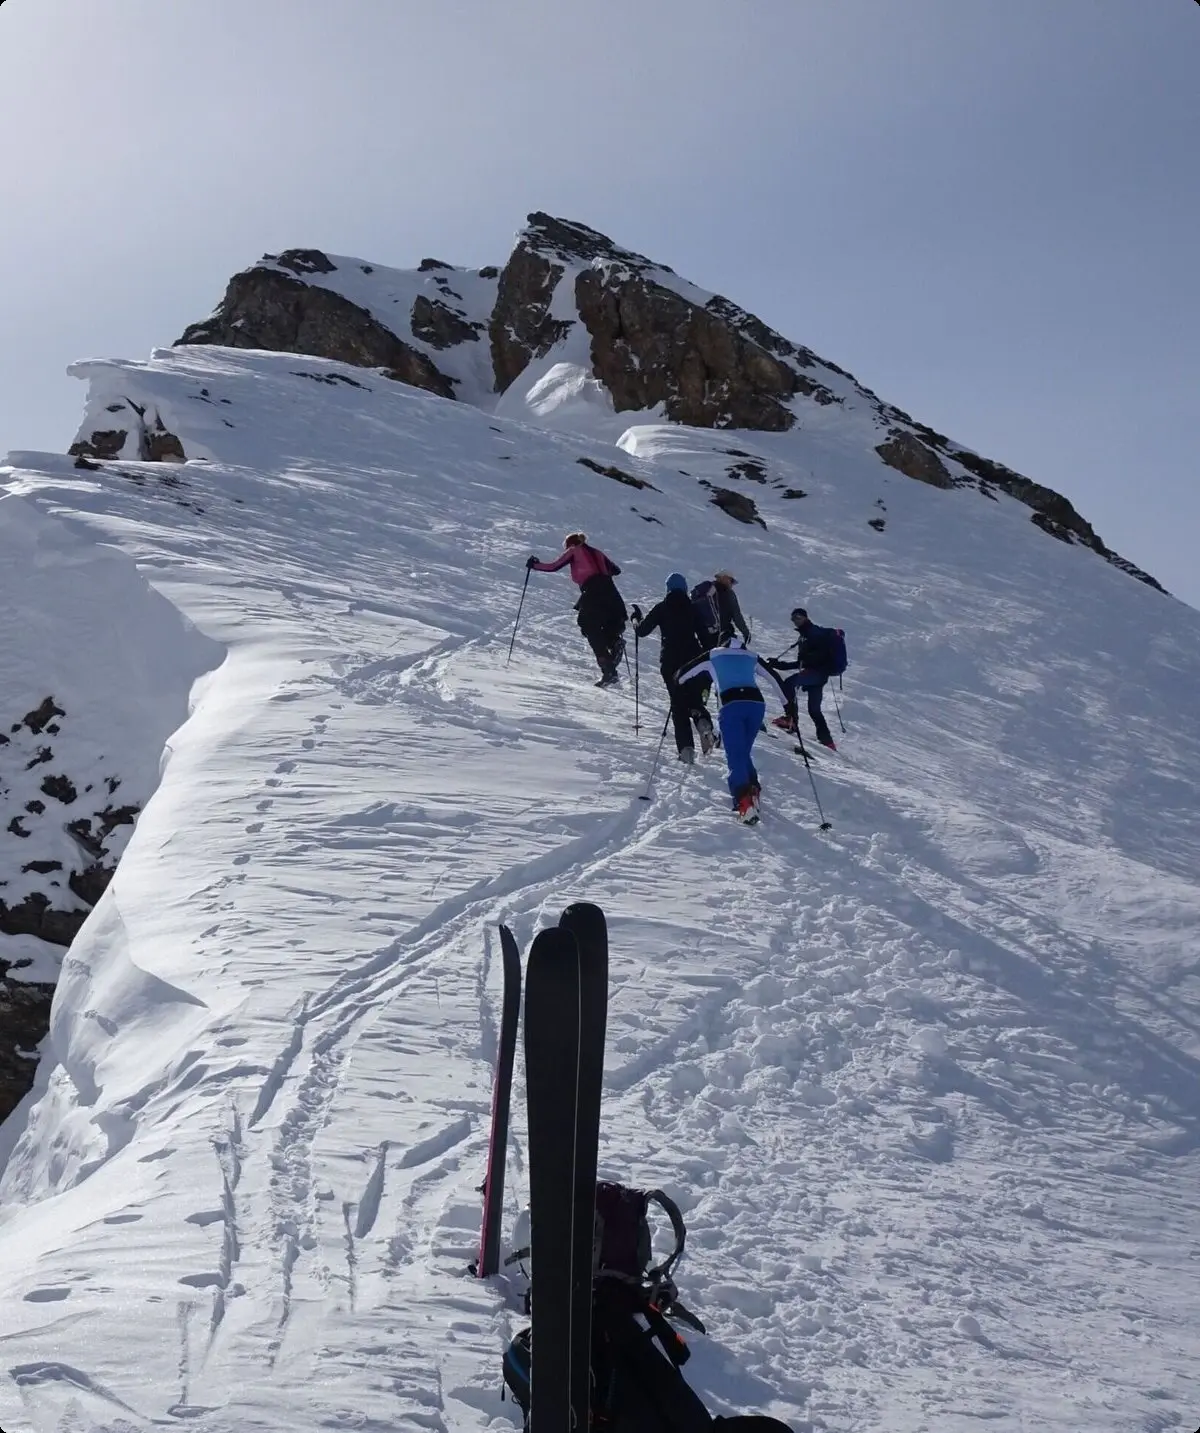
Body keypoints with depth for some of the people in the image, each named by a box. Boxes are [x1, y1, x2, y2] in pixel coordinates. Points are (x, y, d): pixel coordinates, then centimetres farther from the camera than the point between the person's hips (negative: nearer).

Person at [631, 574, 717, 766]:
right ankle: (703, 723, -21)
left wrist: (637, 619, 24)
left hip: (670, 662, -1)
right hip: (693, 660, 1)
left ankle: (686, 747, -11)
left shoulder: (661, 609, 2)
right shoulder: (693, 609, 5)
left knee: (678, 705, 4)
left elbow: (641, 631, 4)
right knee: (695, 700, 14)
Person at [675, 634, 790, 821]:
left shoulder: (713, 655, 22)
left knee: (736, 756, -8)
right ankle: (753, 790, -3)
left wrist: (677, 680, 46)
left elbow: (685, 673, 24)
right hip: (756, 704, 3)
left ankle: (744, 800, -28)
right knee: (743, 752, 18)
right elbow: (776, 679, 27)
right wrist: (788, 704, 35)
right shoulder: (752, 656, 26)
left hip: (731, 705, -3)